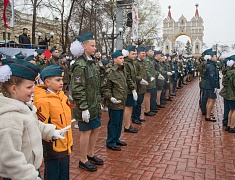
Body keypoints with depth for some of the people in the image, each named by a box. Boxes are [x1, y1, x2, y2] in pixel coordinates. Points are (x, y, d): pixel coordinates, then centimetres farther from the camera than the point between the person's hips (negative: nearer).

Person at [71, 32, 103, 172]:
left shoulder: (92, 62, 10)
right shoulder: (80, 65, -19)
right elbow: (78, 90, -22)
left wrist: (98, 101, 16)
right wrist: (84, 108, -22)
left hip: (95, 105, 9)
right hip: (86, 107, -9)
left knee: (96, 128, 17)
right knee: (86, 131, 3)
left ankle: (91, 154, 36)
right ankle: (83, 160, 22)